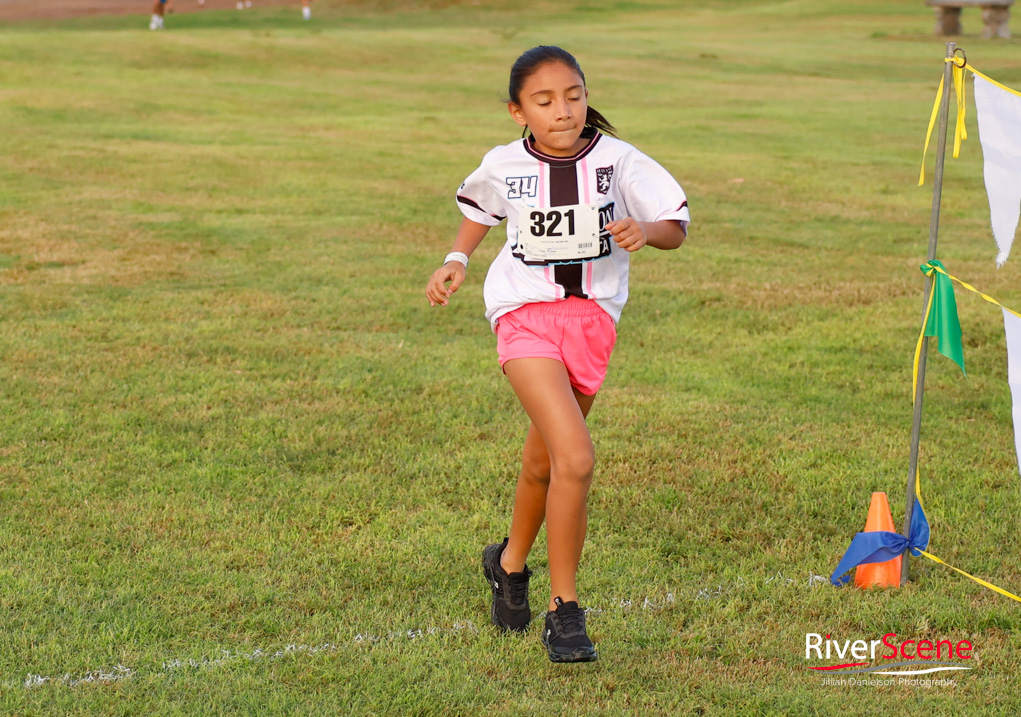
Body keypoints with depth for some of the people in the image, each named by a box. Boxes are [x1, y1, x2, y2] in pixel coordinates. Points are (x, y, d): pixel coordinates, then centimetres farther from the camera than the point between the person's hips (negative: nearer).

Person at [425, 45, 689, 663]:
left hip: (593, 317, 2)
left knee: (545, 458, 19)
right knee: (576, 459, -20)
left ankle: (512, 563, 48)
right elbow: (480, 207, 19)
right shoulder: (505, 166, -4)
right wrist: (458, 259, 4)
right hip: (526, 313, -2)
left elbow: (676, 228, -3)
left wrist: (646, 230, -25)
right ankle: (566, 611, -8)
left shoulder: (617, 160, -8)